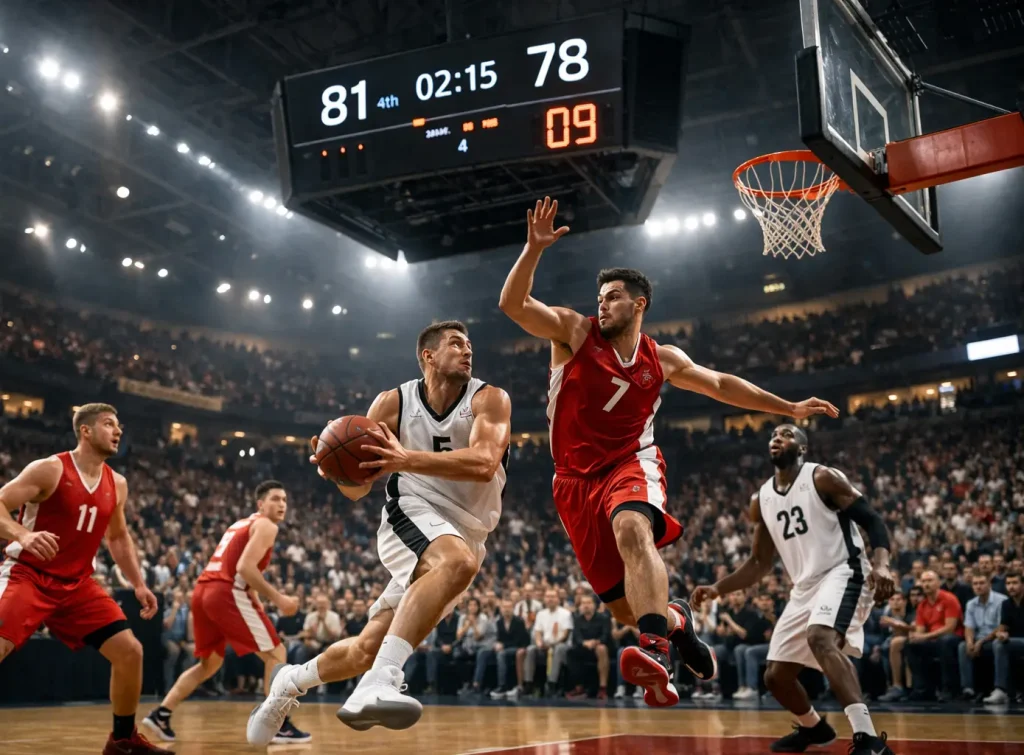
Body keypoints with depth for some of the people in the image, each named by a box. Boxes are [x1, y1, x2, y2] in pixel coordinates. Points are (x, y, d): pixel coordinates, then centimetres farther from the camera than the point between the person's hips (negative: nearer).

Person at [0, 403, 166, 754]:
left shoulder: (117, 485, 6)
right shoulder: (50, 469, -12)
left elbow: (119, 537, 20)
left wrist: (139, 585, 13)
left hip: (77, 583, 6)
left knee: (130, 651, -1)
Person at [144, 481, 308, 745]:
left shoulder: (240, 524, 28)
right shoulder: (266, 525, -1)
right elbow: (245, 568, -15)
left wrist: (257, 601, 30)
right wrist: (278, 598, -13)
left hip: (203, 591, 9)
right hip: (227, 594, -9)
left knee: (210, 663, 24)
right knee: (275, 653, -1)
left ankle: (160, 715, 19)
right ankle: (280, 725, -4)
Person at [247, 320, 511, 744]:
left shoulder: (490, 400, -9)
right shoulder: (394, 403, -5)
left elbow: (483, 464, -29)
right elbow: (357, 488, 0)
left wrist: (406, 459, -40)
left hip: (464, 534, 3)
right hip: (413, 515, -2)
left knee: (368, 649, 7)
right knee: (458, 562, -39)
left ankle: (291, 683, 35)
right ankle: (377, 686, -47)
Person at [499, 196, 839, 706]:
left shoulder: (662, 360, 7)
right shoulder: (574, 331, 0)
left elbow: (720, 384, 20)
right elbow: (512, 304, -12)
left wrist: (789, 408, 18)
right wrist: (534, 249, -26)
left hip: (630, 464, -1)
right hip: (576, 478, 1)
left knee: (632, 531, -38)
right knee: (621, 604, 1)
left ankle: (656, 651, -48)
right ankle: (674, 620, 34)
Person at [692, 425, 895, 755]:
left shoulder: (822, 477, -8)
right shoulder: (761, 500, 10)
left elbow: (872, 520, -13)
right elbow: (760, 564, 17)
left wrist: (881, 564, -31)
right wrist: (717, 588, 5)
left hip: (843, 574, -7)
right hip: (804, 588, 8)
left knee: (820, 638, -36)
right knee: (776, 676, 10)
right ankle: (814, 728, 40)